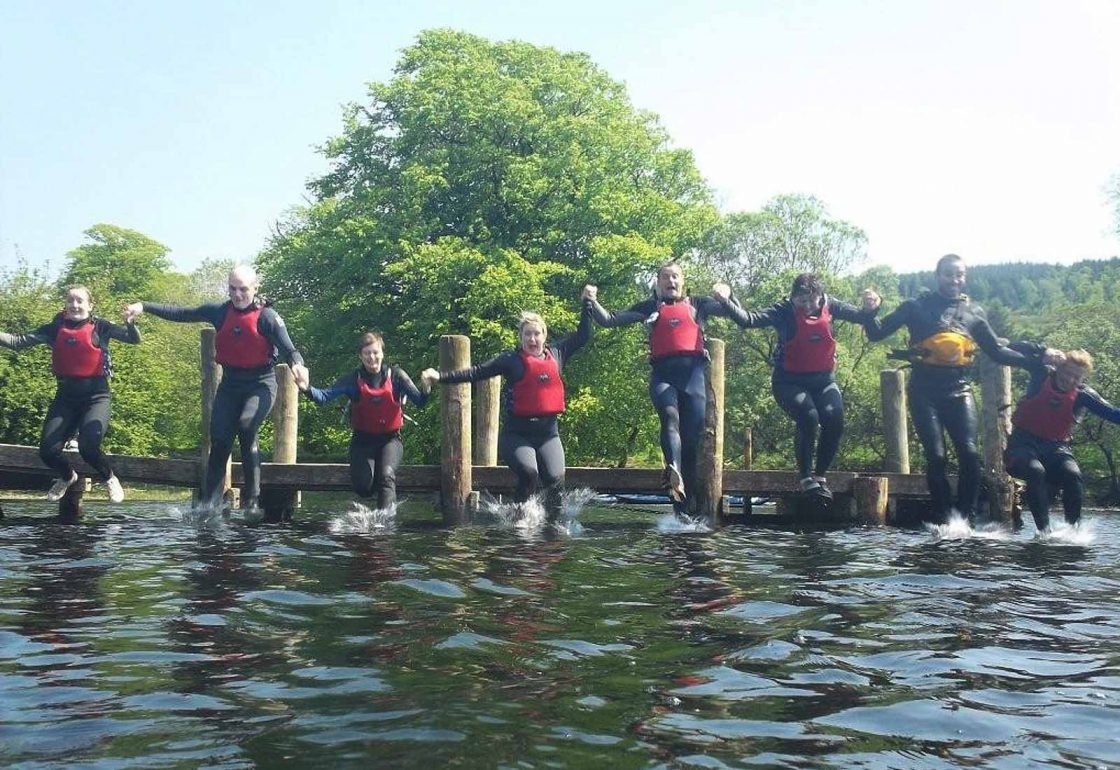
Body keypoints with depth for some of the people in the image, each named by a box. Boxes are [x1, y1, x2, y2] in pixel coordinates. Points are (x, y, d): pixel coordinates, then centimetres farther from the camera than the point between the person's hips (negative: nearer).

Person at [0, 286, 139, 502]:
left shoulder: (99, 327, -1)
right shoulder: (56, 328, 6)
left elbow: (133, 339, -8)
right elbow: (18, 342, 3)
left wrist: (131, 322, -28)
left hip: (96, 396, -4)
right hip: (66, 396, 4)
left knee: (88, 446, -24)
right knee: (47, 450, -3)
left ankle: (110, 479, 8)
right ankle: (67, 477, 32)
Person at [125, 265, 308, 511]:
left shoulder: (267, 317, -9)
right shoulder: (220, 312, 3)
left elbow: (287, 348, -16)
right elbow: (181, 314, 7)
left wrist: (297, 364, -39)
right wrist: (144, 307, -1)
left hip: (261, 384, -5)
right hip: (230, 384, 5)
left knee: (246, 427, -27)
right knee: (219, 439, -3)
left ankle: (252, 497, -17)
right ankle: (209, 502, 5)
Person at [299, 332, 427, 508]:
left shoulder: (396, 375, -4)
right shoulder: (353, 379, -3)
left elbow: (420, 402, -12)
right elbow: (324, 397, -12)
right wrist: (307, 388, -32)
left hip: (390, 438, -1)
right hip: (363, 440, 1)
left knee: (386, 473, -28)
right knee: (363, 485, -17)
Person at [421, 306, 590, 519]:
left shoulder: (556, 354, 14)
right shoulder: (512, 359, 2)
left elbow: (583, 336, 26)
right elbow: (477, 372, -4)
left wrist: (587, 304, 28)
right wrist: (441, 376, -13)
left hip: (548, 432, 3)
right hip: (516, 433, -3)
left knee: (556, 478, -16)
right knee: (529, 473, -26)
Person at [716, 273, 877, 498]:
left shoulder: (830, 306, 0)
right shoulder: (785, 311, -10)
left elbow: (860, 316, 7)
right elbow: (750, 320, -20)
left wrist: (871, 308, -16)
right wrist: (726, 302, -35)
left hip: (823, 380, 4)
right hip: (790, 381, -3)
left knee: (834, 420, -17)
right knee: (808, 417, -27)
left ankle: (820, 475, 5)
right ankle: (807, 478, -12)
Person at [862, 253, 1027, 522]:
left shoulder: (973, 311, 14)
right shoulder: (916, 306, 5)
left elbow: (997, 351, 18)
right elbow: (877, 334, 3)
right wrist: (871, 312, -17)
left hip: (958, 390, 2)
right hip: (924, 391, -2)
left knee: (969, 454, -12)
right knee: (936, 457, -8)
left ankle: (967, 519, -3)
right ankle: (944, 520, 2)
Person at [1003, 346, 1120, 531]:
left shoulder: (1083, 395, -1)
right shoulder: (1043, 374, -4)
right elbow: (1016, 349, -8)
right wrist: (1044, 352, -25)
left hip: (1056, 446, 2)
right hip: (1025, 442, -2)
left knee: (1072, 474, -27)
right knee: (1035, 472, -32)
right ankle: (1043, 530, -28)